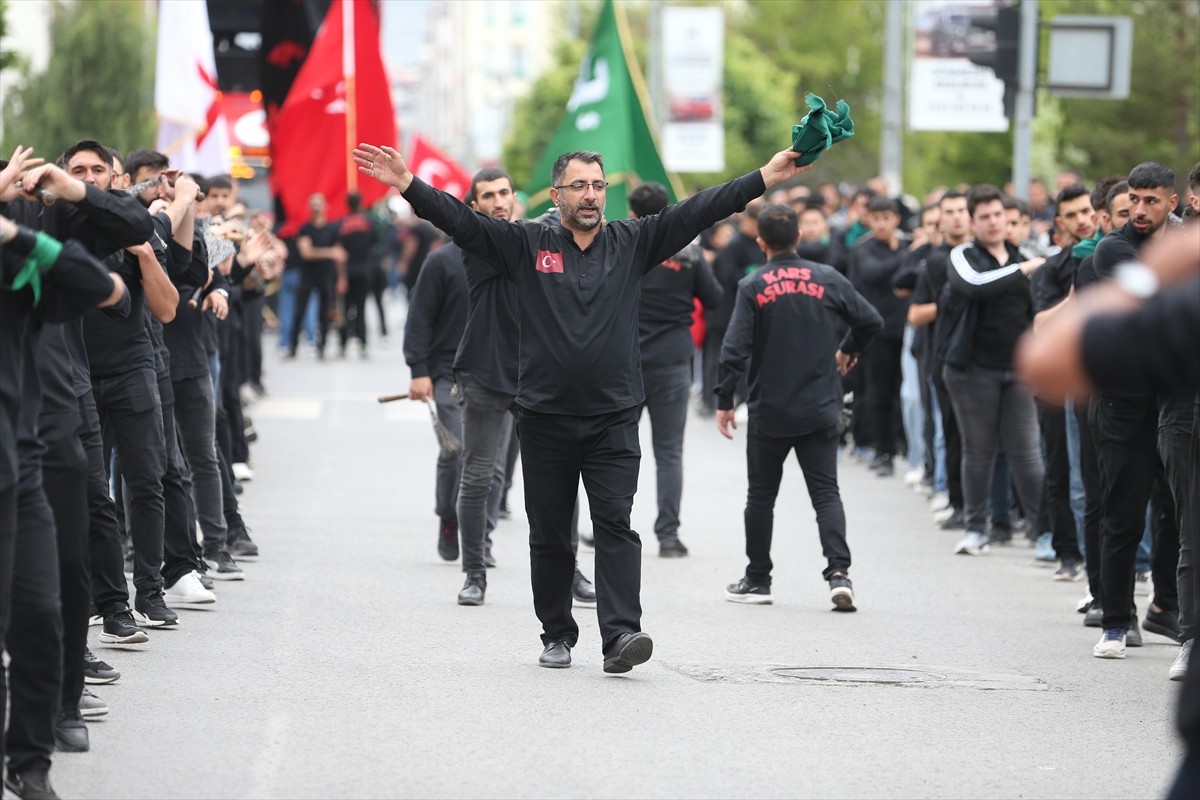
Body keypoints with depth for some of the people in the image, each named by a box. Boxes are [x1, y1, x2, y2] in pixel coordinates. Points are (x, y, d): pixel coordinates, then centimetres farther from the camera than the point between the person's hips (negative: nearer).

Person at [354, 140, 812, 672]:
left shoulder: (631, 243, 6)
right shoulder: (526, 244, 3)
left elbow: (699, 211, 0)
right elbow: (461, 221, -3)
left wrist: (766, 179, -7)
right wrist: (407, 185, -16)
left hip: (613, 419, -1)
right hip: (544, 419, 1)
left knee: (614, 525, -10)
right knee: (549, 534, 8)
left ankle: (620, 636, -18)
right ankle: (557, 636, 21)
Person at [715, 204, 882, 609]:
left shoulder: (753, 287, -7)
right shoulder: (827, 279, -1)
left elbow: (735, 348, -13)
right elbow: (871, 320, 2)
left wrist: (725, 401, -5)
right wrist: (848, 351, 21)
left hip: (769, 412, -1)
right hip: (820, 409, 1)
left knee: (761, 495, 12)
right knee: (826, 492, 2)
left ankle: (758, 579, 18)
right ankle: (839, 571, -15)